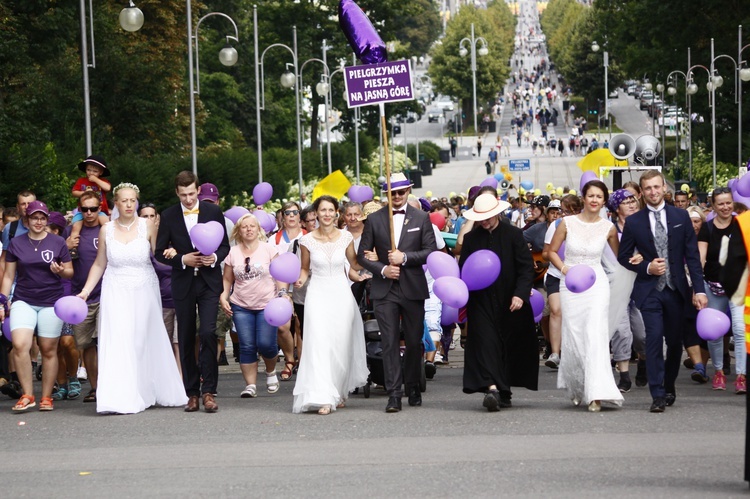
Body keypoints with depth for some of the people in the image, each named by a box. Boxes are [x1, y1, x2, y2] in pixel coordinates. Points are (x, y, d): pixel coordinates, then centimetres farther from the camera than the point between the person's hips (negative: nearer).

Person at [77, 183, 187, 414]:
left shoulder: (147, 227, -1)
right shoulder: (106, 230, 3)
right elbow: (99, 265, 10)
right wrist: (85, 290, 4)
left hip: (144, 291, 0)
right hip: (116, 293, 0)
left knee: (146, 341, 7)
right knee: (118, 342, -9)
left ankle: (148, 393, 22)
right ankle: (120, 399, -10)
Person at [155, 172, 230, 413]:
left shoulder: (213, 211, 3)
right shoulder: (168, 216, 2)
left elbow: (225, 245, 8)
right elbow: (160, 252, 3)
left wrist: (215, 257, -13)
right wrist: (182, 260, -13)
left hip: (209, 282, -1)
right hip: (183, 285, 1)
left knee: (208, 333, -15)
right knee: (186, 339, 5)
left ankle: (208, 391, -10)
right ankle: (192, 393, 13)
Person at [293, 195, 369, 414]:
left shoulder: (345, 237, 2)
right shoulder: (307, 240, 0)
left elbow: (354, 264, 14)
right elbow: (305, 268, 12)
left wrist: (358, 275, -6)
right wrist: (301, 280, -9)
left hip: (341, 294, 1)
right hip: (318, 295, -1)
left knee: (341, 345, 3)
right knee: (319, 344, -12)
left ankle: (339, 392, 23)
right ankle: (323, 398, -15)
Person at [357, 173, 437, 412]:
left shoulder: (421, 218, 5)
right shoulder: (374, 219, 6)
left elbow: (431, 251, -1)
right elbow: (362, 254, 7)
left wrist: (405, 257, -13)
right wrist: (382, 269, -8)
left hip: (414, 288, 1)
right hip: (385, 290, 0)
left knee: (414, 341, 8)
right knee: (389, 342, -6)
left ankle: (413, 388, 24)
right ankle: (394, 394, -8)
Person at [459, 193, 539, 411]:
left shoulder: (513, 234, -1)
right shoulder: (471, 238, 6)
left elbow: (527, 267, -2)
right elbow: (463, 269, 9)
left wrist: (520, 294, -13)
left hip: (510, 303, 0)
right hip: (481, 302, 0)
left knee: (509, 345, 6)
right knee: (485, 341, -13)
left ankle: (504, 391, 17)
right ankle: (492, 387, -24)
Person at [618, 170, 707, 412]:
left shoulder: (681, 217, 4)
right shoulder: (634, 222, 1)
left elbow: (692, 255, 3)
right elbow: (623, 256, 8)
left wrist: (699, 289, -4)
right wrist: (647, 267, -9)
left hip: (676, 289, 2)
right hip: (649, 290, -2)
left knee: (675, 341, 9)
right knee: (654, 338, -14)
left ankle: (669, 387, 30)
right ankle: (658, 395, -12)